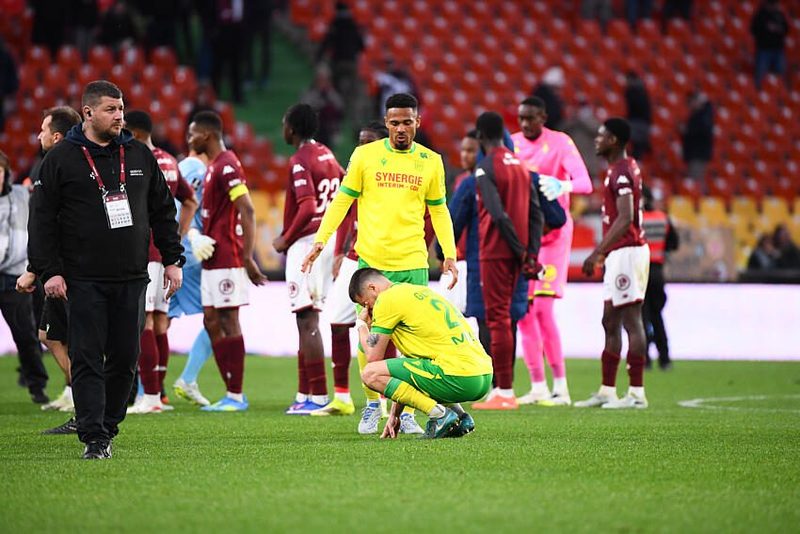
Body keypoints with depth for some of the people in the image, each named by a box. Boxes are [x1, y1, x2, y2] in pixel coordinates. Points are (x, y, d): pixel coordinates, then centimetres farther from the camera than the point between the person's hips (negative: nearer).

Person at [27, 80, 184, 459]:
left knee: (125, 358, 4)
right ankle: (94, 438, -7)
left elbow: (163, 211, 18)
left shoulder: (140, 156, 12)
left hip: (132, 278, 4)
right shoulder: (62, 159, 0)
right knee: (87, 359, -7)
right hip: (84, 281, -4)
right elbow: (43, 219, -1)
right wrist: (49, 271, -9)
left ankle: (108, 427, 16)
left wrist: (172, 260, 12)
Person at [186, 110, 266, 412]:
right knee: (211, 321, 9)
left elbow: (247, 211, -20)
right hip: (213, 259, 10)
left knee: (228, 323, -6)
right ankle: (231, 394, 12)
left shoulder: (226, 166, -14)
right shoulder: (214, 166, 17)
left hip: (227, 258, -10)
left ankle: (236, 396, -2)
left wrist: (247, 257, -23)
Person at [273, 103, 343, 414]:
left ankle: (319, 396, -11)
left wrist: (286, 239, -11)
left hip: (307, 242, -9)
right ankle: (304, 394, 16)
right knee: (307, 321, 13)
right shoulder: (327, 155, 14)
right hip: (327, 240, 9)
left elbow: (308, 207, -23)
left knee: (307, 320, -8)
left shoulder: (300, 161, -13)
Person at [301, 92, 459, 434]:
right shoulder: (365, 155, 3)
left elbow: (439, 211, 15)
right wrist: (320, 242, -1)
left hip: (413, 263, 1)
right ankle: (372, 406, 14)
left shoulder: (431, 161, 8)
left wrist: (449, 254, 7)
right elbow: (342, 200, 6)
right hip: (371, 261, -1)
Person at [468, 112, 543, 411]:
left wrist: (520, 250, -13)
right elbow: (536, 214, 9)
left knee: (497, 318, -5)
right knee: (503, 316, 14)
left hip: (496, 252, -7)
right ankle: (502, 387, 17)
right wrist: (531, 253, 4)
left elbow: (499, 215, -19)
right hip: (518, 254, 7)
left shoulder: (486, 169, -12)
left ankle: (504, 392, -7)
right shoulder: (521, 166, 13)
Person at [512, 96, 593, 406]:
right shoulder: (511, 144, 8)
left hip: (553, 233, -5)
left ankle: (561, 388, -10)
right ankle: (538, 387, 9)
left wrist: (562, 186, -39)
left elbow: (585, 183, -18)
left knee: (543, 308, -14)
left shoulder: (560, 143, -7)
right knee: (524, 311, 2)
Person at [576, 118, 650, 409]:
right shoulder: (626, 169, 17)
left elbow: (624, 219, -22)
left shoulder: (621, 173, -15)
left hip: (625, 252, -11)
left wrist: (597, 253, -22)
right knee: (611, 323, 13)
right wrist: (603, 253, 24)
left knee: (631, 321, -8)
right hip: (620, 253, 11)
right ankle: (607, 391, 17)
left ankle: (636, 393, -6)